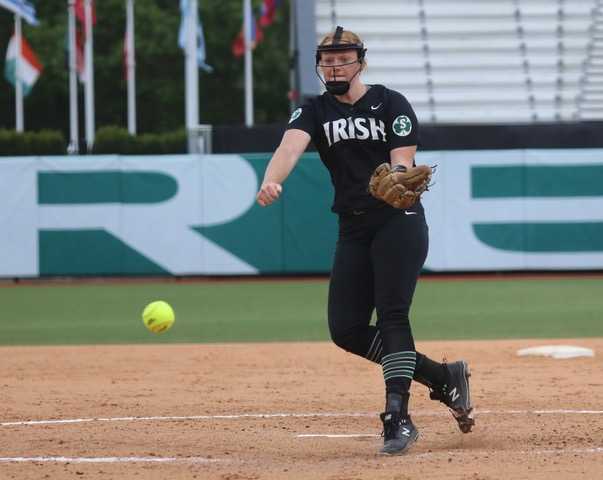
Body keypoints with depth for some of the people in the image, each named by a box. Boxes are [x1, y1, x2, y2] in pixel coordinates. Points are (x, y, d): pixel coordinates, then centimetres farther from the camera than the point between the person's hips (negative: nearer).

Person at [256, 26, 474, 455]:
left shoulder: (391, 104, 0)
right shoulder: (314, 112, 7)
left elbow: (403, 163, -10)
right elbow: (291, 145, -14)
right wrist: (271, 180, -36)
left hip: (399, 222, -5)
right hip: (353, 229, 5)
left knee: (392, 314, -19)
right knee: (347, 328, -2)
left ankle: (398, 418, -21)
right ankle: (443, 378, 10)